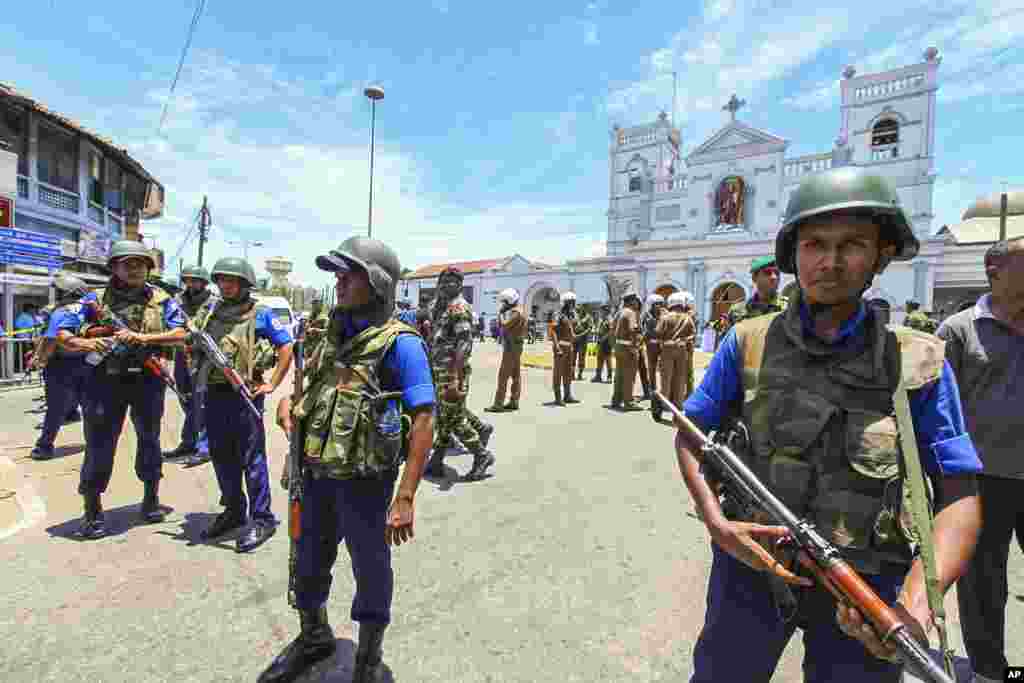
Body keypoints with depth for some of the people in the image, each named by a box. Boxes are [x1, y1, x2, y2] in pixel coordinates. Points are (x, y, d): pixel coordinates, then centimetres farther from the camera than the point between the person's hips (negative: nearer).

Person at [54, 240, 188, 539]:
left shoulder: (162, 300, 4)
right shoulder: (95, 300, 5)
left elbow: (180, 334, -7)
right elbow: (61, 334, 2)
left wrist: (143, 338, -21)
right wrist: (86, 343, -19)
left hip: (147, 380, 1)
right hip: (105, 380, 0)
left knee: (149, 439, 13)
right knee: (99, 445, 2)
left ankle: (151, 498, 29)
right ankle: (92, 511, 17)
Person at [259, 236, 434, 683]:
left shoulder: (399, 343, -17)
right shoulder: (335, 335, 7)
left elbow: (423, 420, -21)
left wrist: (405, 497, -25)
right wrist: (288, 404, -1)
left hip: (364, 479, -7)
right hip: (318, 473, 7)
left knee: (370, 566, 14)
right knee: (309, 560, 24)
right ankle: (313, 637, 52)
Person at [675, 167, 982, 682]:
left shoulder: (919, 363, -5)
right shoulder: (748, 343, -7)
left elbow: (959, 496, -5)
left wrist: (916, 603, -21)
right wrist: (716, 522, -15)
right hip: (751, 563, 1)